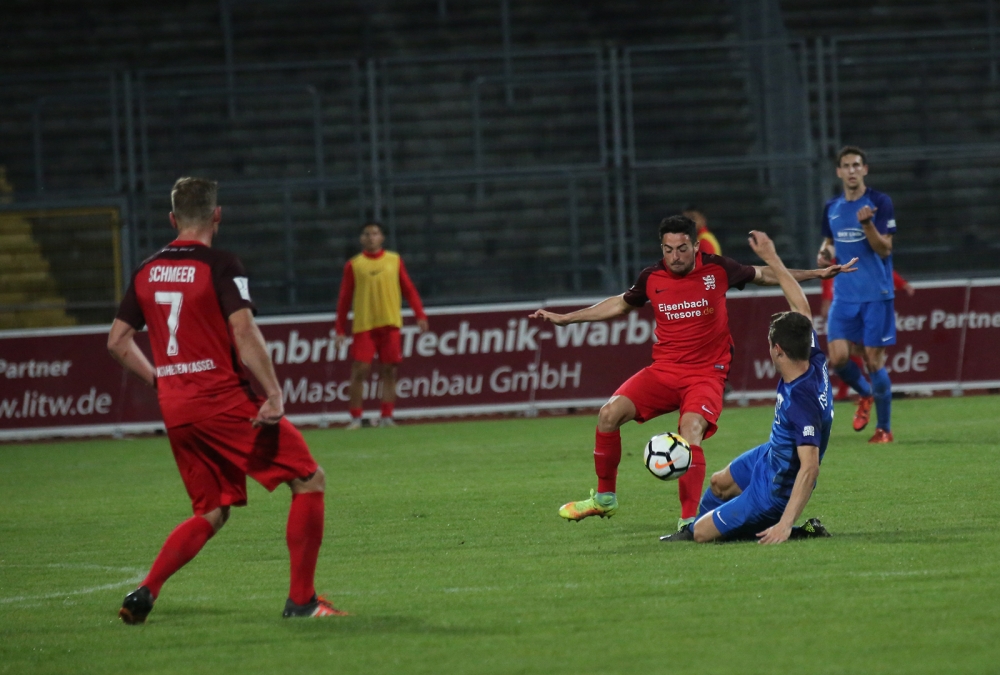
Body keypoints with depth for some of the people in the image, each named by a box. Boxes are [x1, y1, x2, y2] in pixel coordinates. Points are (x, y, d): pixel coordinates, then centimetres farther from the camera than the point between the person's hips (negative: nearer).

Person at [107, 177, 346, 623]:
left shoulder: (146, 272, 10)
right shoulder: (220, 266, -8)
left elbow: (117, 340, 14)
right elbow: (244, 332, -18)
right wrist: (274, 395, -18)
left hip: (175, 408, 7)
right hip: (223, 399, -7)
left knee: (211, 514, 17)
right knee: (309, 481, 4)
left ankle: (144, 593, 0)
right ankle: (301, 599, 0)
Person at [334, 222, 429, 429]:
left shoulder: (395, 260, 9)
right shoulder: (353, 265, 4)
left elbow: (408, 289, 9)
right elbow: (344, 298, 5)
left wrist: (420, 315, -1)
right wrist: (341, 329, 0)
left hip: (390, 324, 1)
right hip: (363, 326, -1)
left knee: (390, 371, 0)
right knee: (359, 371, -7)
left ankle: (387, 417, 5)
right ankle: (355, 418, -2)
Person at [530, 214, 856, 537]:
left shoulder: (717, 269, -4)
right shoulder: (652, 279, 2)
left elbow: (763, 275, 13)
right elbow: (620, 304, 21)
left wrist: (815, 273, 13)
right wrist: (564, 318, 22)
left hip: (706, 373, -3)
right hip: (663, 370, 3)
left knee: (691, 430, -29)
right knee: (610, 413, -16)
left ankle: (689, 521, -29)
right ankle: (604, 498, 2)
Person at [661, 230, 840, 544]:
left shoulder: (802, 403, -40)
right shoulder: (815, 362, -16)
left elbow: (809, 468, -41)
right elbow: (801, 307, -1)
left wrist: (785, 525, -45)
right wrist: (772, 259, 5)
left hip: (773, 492, -9)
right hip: (769, 457, 9)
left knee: (702, 533, 3)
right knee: (719, 483, 32)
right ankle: (694, 527, 60)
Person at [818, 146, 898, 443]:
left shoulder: (880, 203, -6)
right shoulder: (832, 208, 10)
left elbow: (884, 249, -12)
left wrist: (866, 223, -28)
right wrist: (825, 251, 0)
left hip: (876, 295, -4)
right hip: (844, 294, 4)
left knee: (874, 360, -4)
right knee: (838, 357, -8)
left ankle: (884, 428, 9)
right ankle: (865, 394, 23)